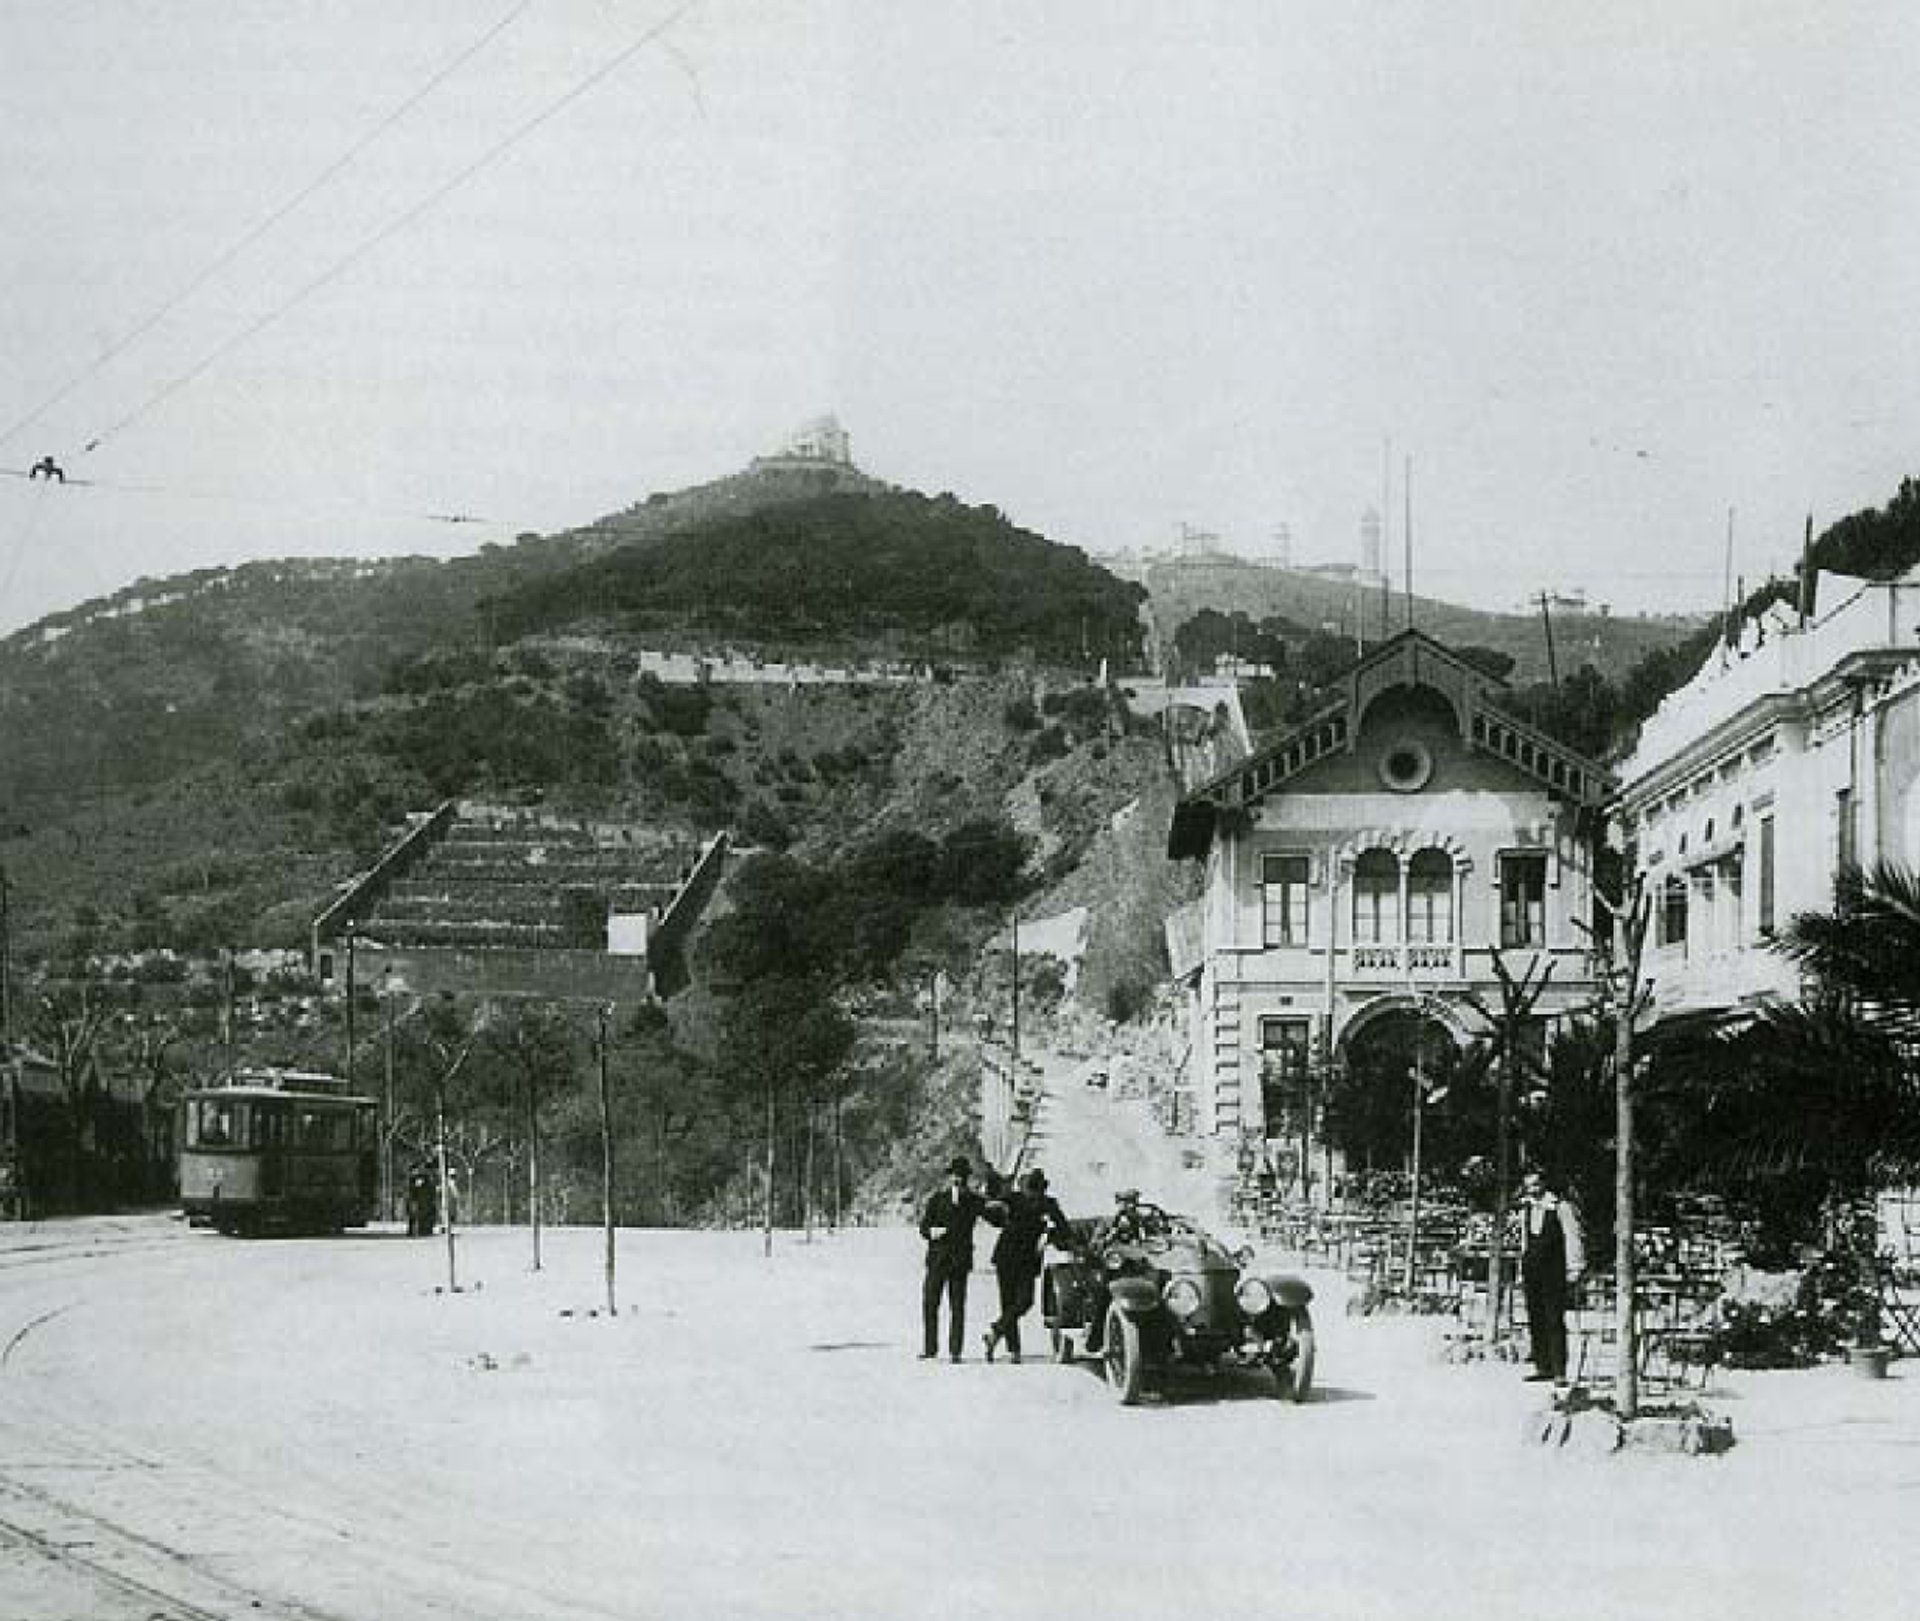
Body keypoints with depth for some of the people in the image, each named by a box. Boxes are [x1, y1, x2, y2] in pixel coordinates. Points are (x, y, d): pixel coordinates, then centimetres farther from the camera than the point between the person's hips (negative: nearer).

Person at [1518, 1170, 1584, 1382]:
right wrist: (1522, 1271, 19)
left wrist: (1574, 1268, -5)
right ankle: (1542, 1367, 10)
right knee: (1535, 1320, 5)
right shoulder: (1526, 1210, 16)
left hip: (1554, 1270, -6)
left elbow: (1572, 1237, -1)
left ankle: (1559, 1370, -7)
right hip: (1531, 1270, 6)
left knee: (1554, 1320, -9)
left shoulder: (1560, 1207, -2)